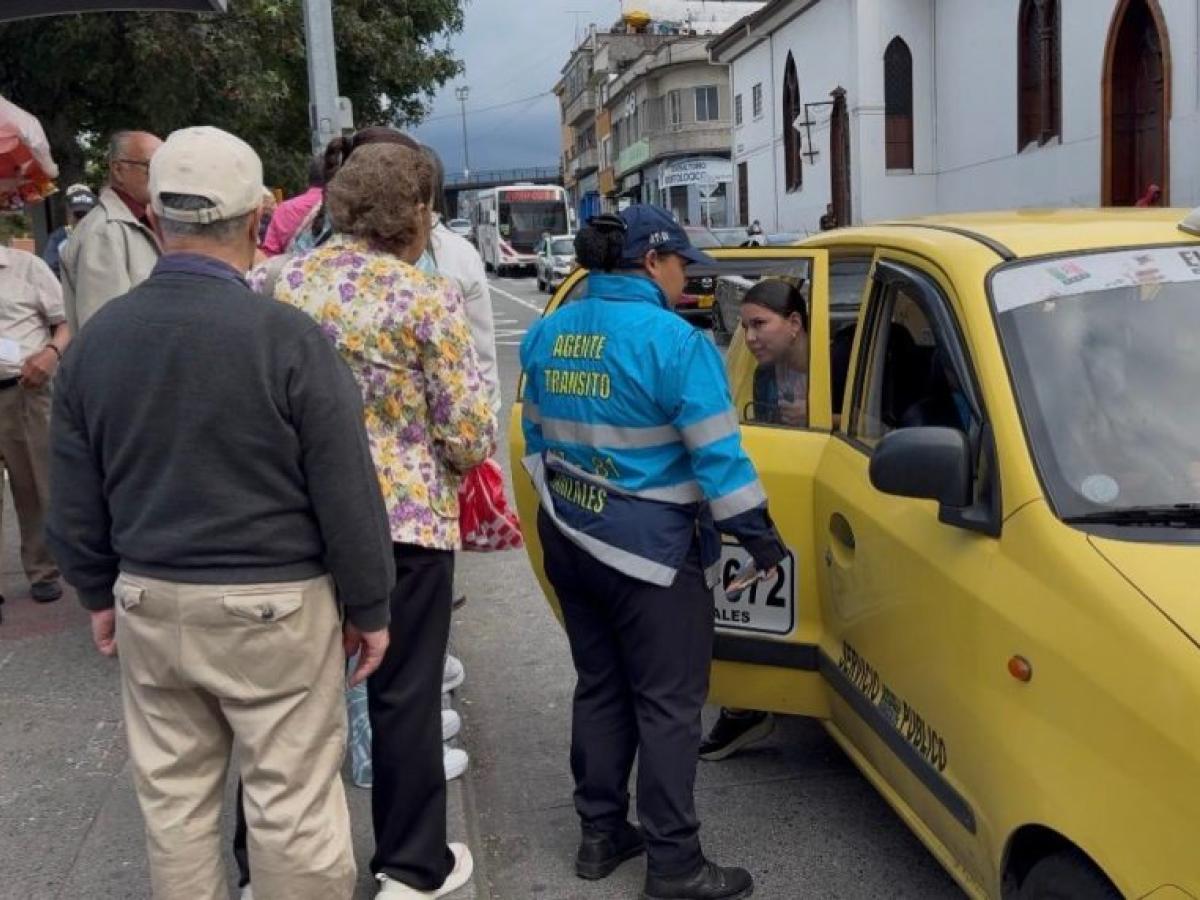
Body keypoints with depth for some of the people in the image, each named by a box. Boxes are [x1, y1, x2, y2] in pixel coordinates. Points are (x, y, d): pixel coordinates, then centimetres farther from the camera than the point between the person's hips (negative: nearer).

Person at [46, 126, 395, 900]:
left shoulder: (97, 338, 0)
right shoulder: (288, 336, -16)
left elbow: (74, 498, 8)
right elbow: (348, 495, -13)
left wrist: (100, 592, 21)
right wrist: (370, 606, -1)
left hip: (149, 602, 5)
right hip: (273, 605, -5)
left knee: (174, 799, 18)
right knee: (292, 805, 7)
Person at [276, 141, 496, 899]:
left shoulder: (290, 281, 2)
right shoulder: (428, 299, -14)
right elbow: (471, 435, -13)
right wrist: (462, 450, 9)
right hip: (405, 521, -5)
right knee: (406, 696, 9)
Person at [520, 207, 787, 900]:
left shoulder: (547, 335, 5)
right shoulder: (674, 341, -17)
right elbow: (717, 455, -16)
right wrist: (759, 533, -5)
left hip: (571, 540, 7)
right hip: (653, 549, -7)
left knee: (599, 688, 18)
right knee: (668, 704, 3)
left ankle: (601, 835, 27)